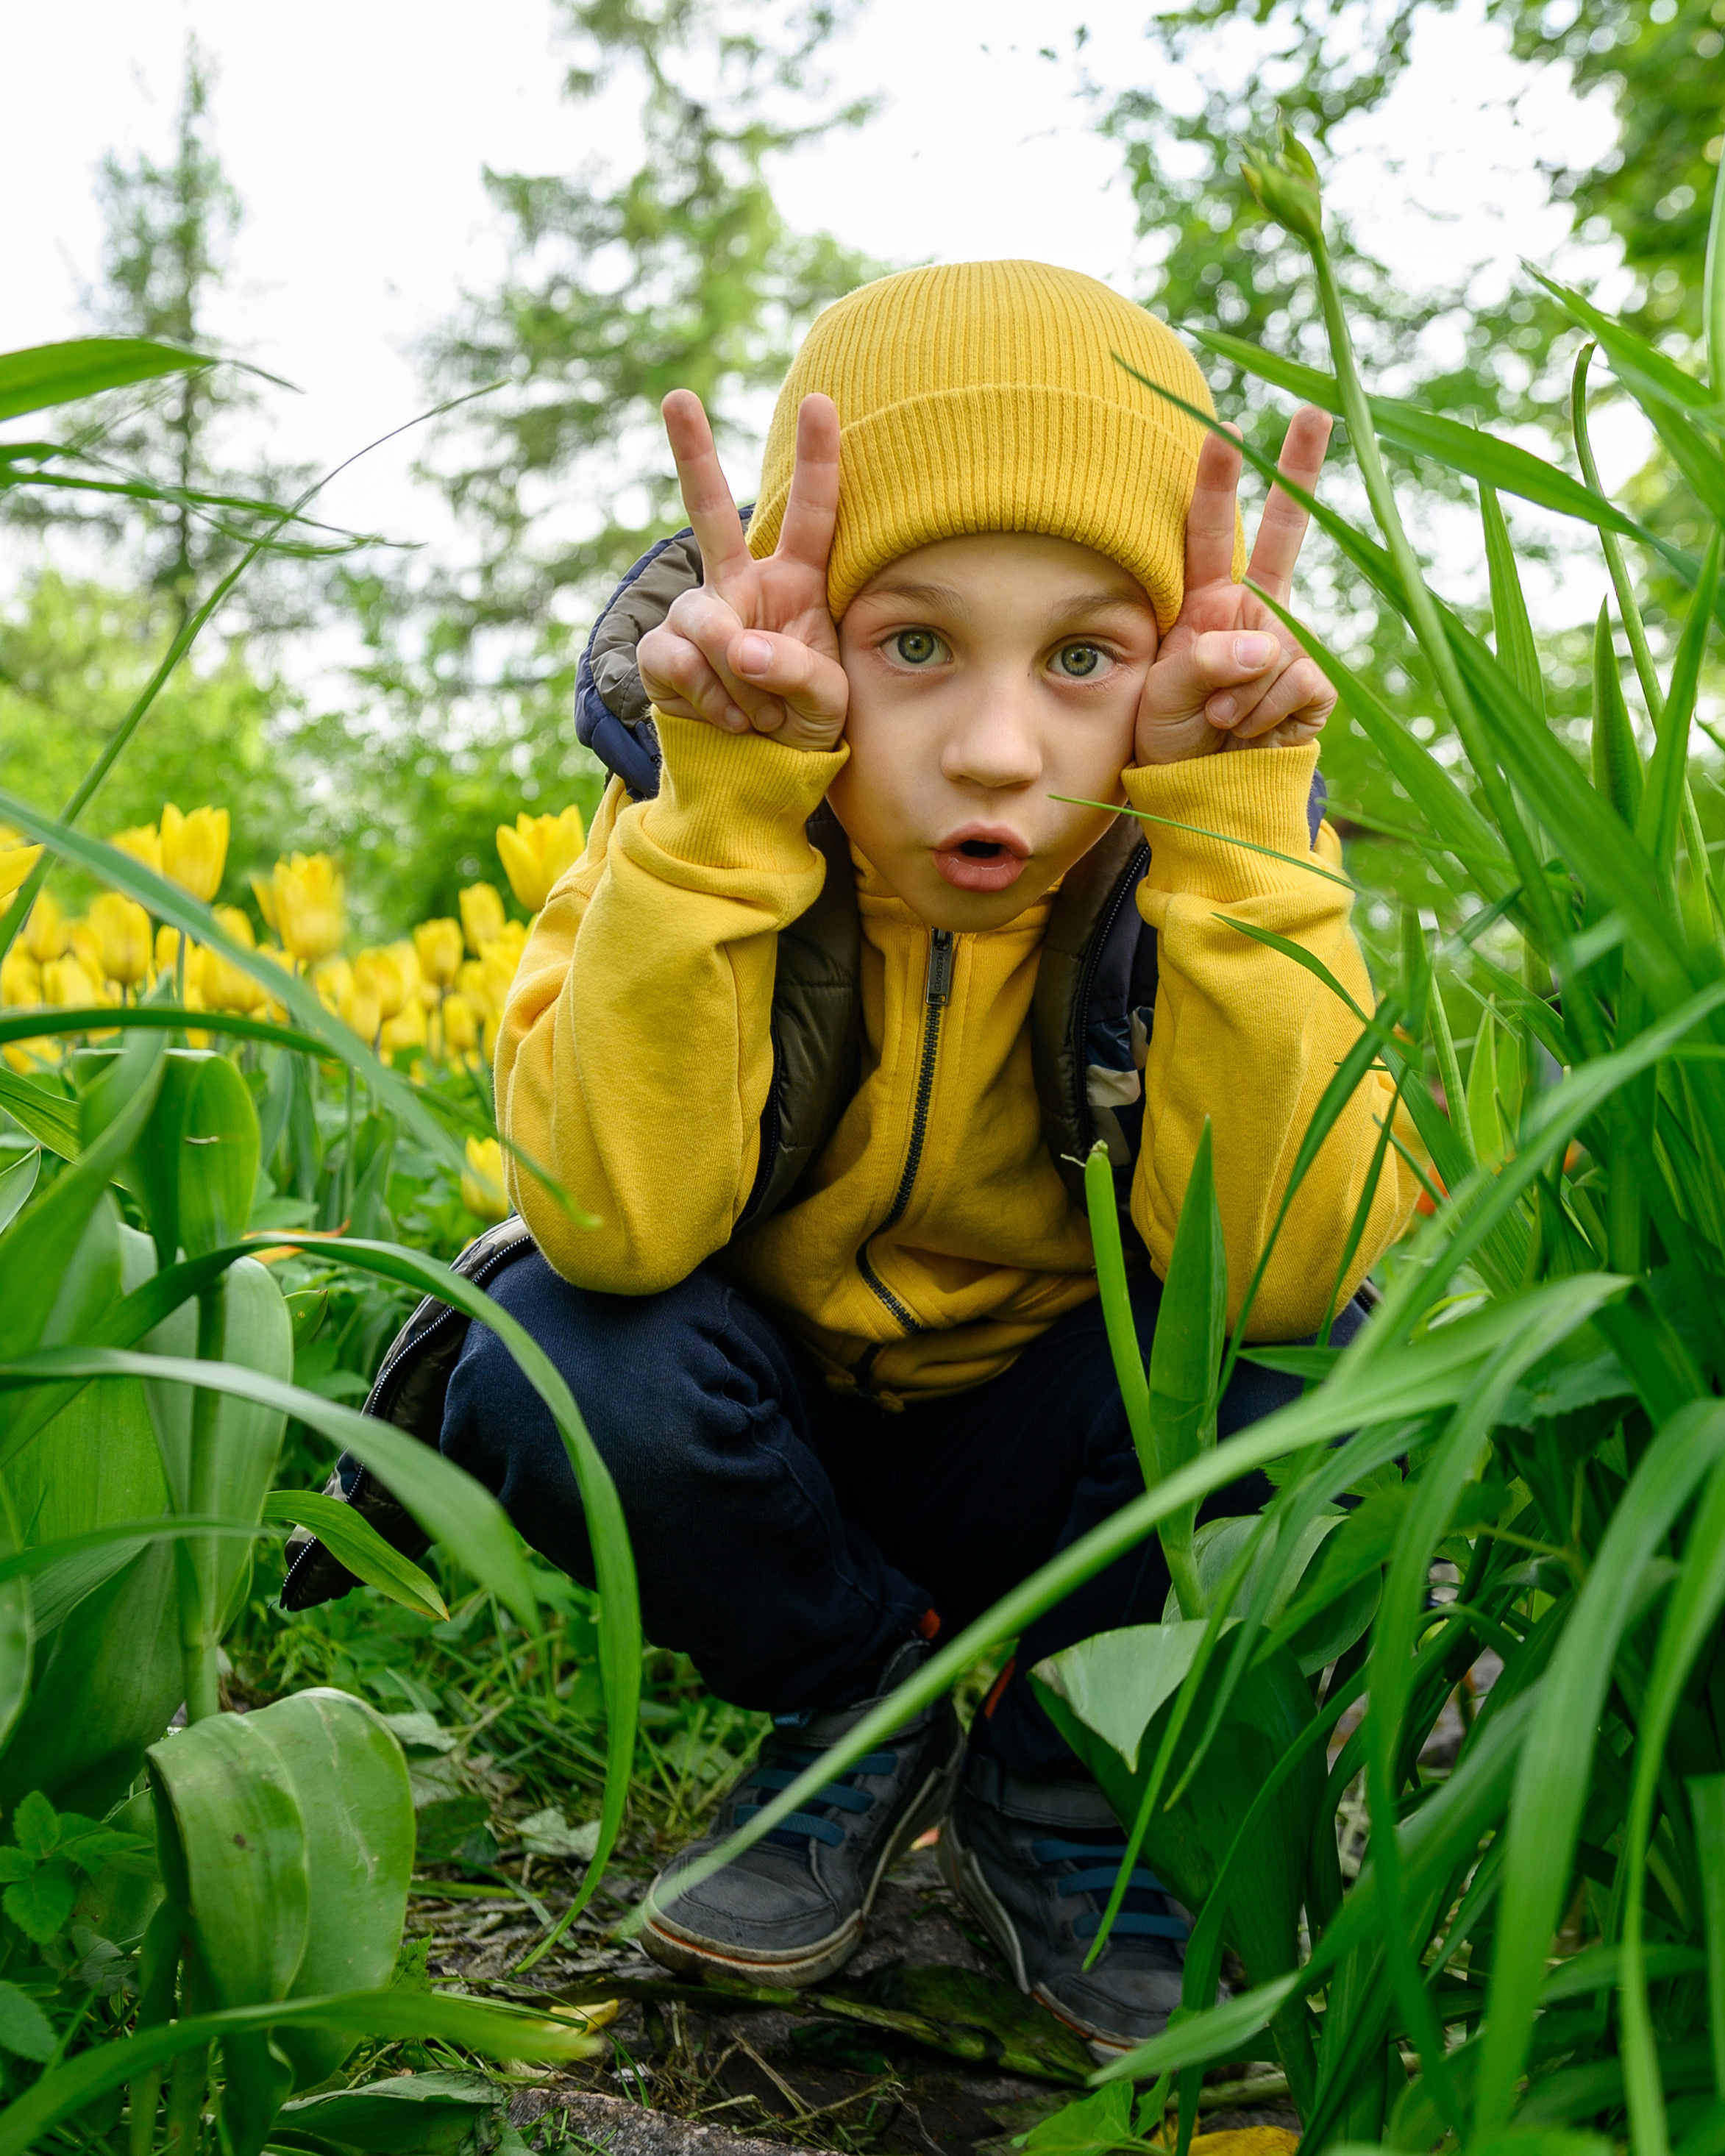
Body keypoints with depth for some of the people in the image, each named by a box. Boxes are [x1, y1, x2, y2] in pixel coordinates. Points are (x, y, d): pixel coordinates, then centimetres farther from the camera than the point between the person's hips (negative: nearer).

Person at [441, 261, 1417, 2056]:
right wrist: (725, 797, -40)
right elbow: (613, 1228, -32)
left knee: (1314, 1357, -28)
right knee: (555, 1365, -31)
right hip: (774, 1454, 0)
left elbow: (1280, 1271, -30)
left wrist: (1230, 825, -37)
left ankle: (1050, 1782, -1)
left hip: (1058, 1472, 1)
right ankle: (869, 1706, -1)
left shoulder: (1214, 839, -17)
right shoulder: (695, 810, -19)